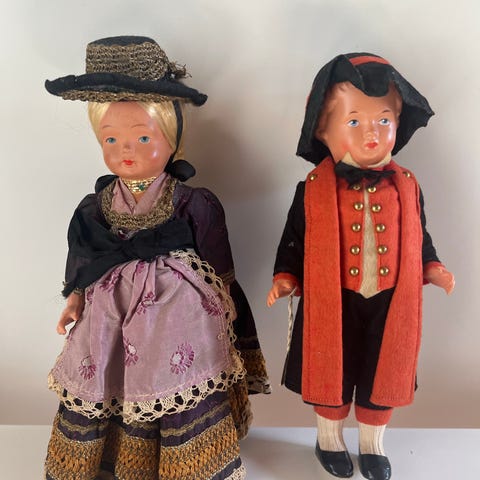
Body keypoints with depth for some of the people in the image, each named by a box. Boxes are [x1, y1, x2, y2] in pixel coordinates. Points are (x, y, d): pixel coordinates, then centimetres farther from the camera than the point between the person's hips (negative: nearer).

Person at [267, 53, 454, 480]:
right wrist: (286, 278, -11)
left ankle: (373, 445, 43)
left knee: (382, 378, 18)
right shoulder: (313, 189, -10)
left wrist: (432, 269, -3)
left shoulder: (406, 187, -1)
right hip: (332, 305, -2)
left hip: (388, 305, 3)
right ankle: (330, 440, 42)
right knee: (331, 376, 16)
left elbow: (419, 238, 10)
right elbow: (294, 240, -1)